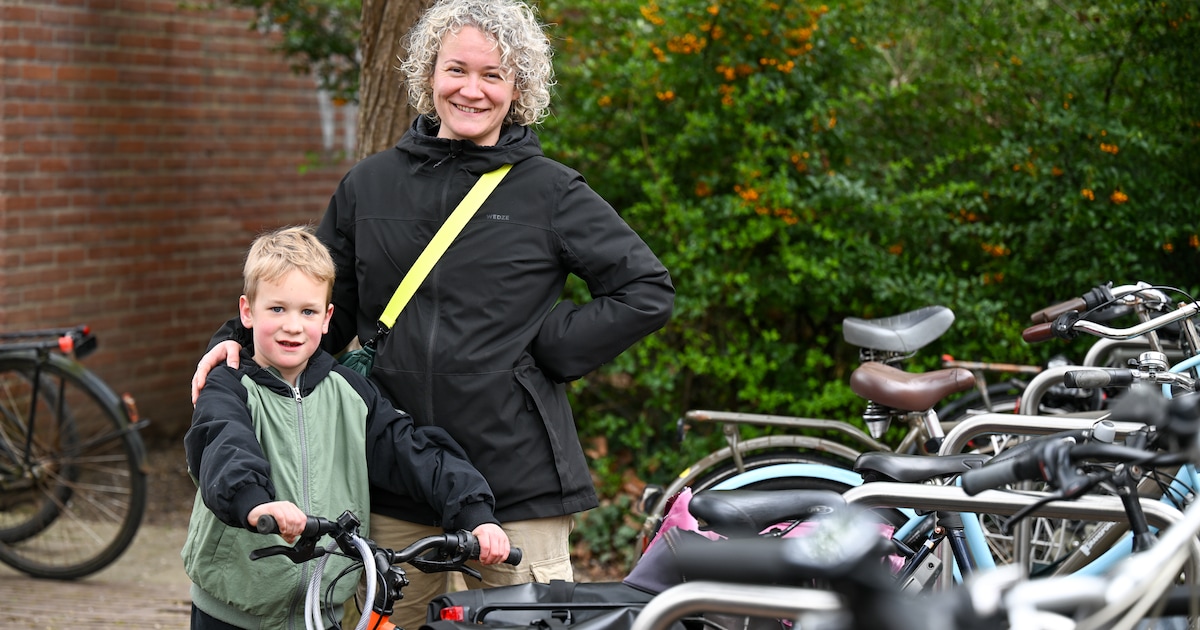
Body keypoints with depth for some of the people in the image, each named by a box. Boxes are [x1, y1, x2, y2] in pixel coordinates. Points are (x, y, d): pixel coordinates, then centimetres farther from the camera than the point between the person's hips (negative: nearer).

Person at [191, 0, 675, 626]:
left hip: (516, 478, -3)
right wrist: (240, 339, 0)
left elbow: (648, 291, -1)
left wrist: (547, 345, -8)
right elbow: (327, 304, 16)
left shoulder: (551, 192, 1)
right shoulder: (368, 185, 10)